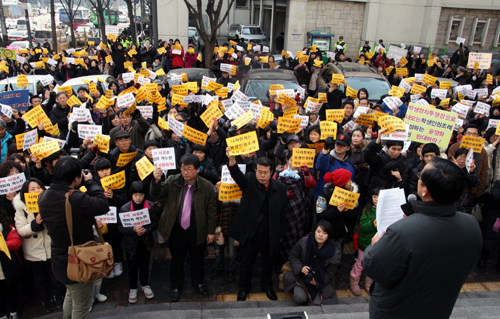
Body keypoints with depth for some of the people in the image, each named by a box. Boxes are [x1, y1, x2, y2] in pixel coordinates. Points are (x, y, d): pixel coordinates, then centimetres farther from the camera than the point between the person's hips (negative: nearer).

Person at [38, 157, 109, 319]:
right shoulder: (77, 200, -35)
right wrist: (90, 182, -12)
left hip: (59, 261, 8)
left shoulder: (43, 197, -9)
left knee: (71, 294, 35)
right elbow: (104, 205, -23)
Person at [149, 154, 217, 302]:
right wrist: (156, 181, -40)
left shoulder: (207, 187, -13)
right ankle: (176, 286, 39)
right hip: (177, 229, 1)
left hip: (197, 231, 0)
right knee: (177, 259, 17)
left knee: (197, 258, 19)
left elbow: (212, 211, -6)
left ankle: (198, 282, 45)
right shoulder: (172, 182, -10)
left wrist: (211, 231, -2)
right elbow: (156, 194, -19)